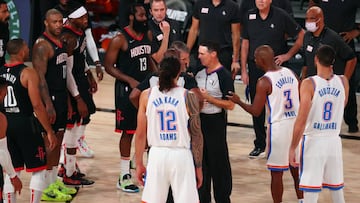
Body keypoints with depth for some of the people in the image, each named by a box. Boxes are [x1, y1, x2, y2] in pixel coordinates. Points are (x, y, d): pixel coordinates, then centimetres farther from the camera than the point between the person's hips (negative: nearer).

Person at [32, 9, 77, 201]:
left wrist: (67, 99, 21)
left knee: (58, 139, 14)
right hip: (49, 97, -9)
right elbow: (40, 76, -21)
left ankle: (55, 182, 23)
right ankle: (48, 189, -2)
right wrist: (48, 104, -26)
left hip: (61, 96, 9)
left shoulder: (61, 42, 13)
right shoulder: (42, 45, -16)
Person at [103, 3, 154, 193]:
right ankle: (124, 177, 6)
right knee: (128, 132, -2)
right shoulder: (120, 39, -14)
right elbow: (109, 66, -14)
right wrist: (130, 80, -22)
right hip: (127, 90, -7)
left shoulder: (147, 35, 7)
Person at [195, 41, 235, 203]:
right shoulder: (199, 74, 10)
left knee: (219, 163, -1)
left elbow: (230, 105, -17)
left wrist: (208, 98, -20)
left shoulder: (224, 75, -13)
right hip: (200, 121, 7)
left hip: (216, 123, -7)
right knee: (201, 161, 13)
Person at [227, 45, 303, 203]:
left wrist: (238, 101, 0)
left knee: (276, 172, 3)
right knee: (296, 168, 19)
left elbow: (256, 111, -13)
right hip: (296, 123, 7)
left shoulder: (264, 82, -14)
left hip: (278, 126, -6)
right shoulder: (290, 73, 4)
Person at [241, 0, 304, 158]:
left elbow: (301, 35, 1)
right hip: (254, 67, 4)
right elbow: (245, 43, 9)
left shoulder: (281, 16, -6)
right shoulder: (249, 16, 4)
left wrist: (288, 54, -4)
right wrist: (244, 70, 6)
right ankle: (260, 144, 18)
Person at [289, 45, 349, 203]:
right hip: (334, 142, 4)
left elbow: (301, 120, -17)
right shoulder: (343, 82, 0)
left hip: (313, 142, -4)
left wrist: (292, 148, -9)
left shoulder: (309, 84, -13)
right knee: (337, 190, 15)